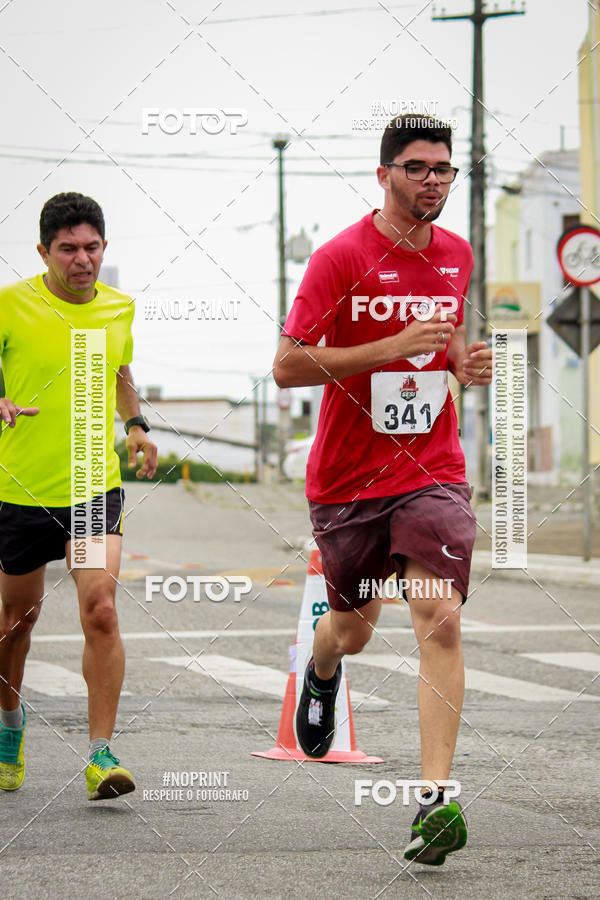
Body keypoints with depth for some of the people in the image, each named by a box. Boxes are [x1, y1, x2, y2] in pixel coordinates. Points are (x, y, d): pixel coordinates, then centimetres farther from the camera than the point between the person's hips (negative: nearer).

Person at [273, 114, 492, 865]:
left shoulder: (456, 255, 6)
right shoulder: (342, 257, -10)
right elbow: (287, 366, -14)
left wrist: (464, 360, 2)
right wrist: (395, 348, -21)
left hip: (432, 472, 2)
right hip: (348, 476, -2)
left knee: (440, 621, -17)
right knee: (351, 628, 15)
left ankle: (436, 799, -21)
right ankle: (321, 675, 54)